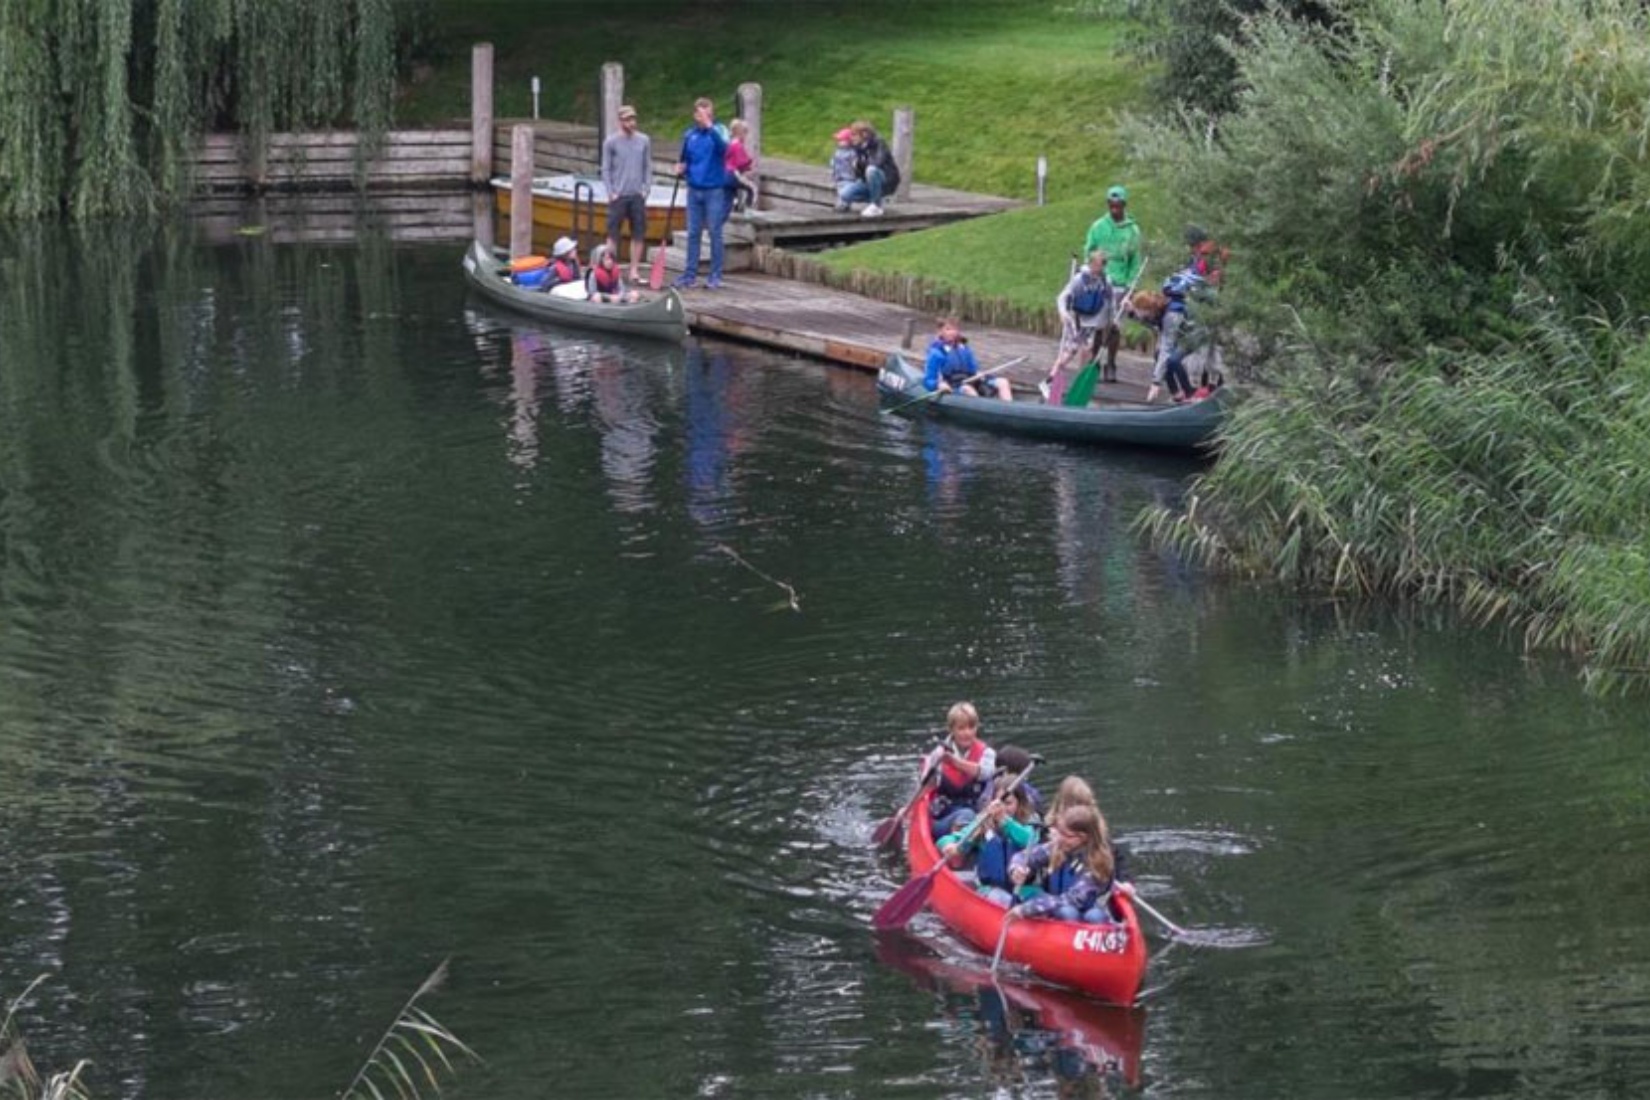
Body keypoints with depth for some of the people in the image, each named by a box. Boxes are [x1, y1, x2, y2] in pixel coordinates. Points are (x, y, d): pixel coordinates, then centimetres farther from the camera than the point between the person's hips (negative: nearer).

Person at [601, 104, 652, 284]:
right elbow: (605, 170, -1)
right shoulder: (611, 142, -2)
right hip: (618, 196, -3)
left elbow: (648, 167, 9)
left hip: (638, 196, 3)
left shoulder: (644, 141, 6)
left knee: (638, 234, 4)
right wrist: (611, 193, -9)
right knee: (613, 234, 0)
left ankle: (634, 271, 12)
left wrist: (646, 189, 0)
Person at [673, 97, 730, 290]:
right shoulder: (689, 134, 6)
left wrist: (709, 126, -38)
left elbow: (722, 147, -28)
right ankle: (690, 275, 12)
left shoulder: (718, 131, -6)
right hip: (694, 189, 4)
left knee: (715, 233, 0)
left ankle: (715, 276, 5)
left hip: (715, 190, -4)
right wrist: (681, 168, -4)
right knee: (693, 233, 7)